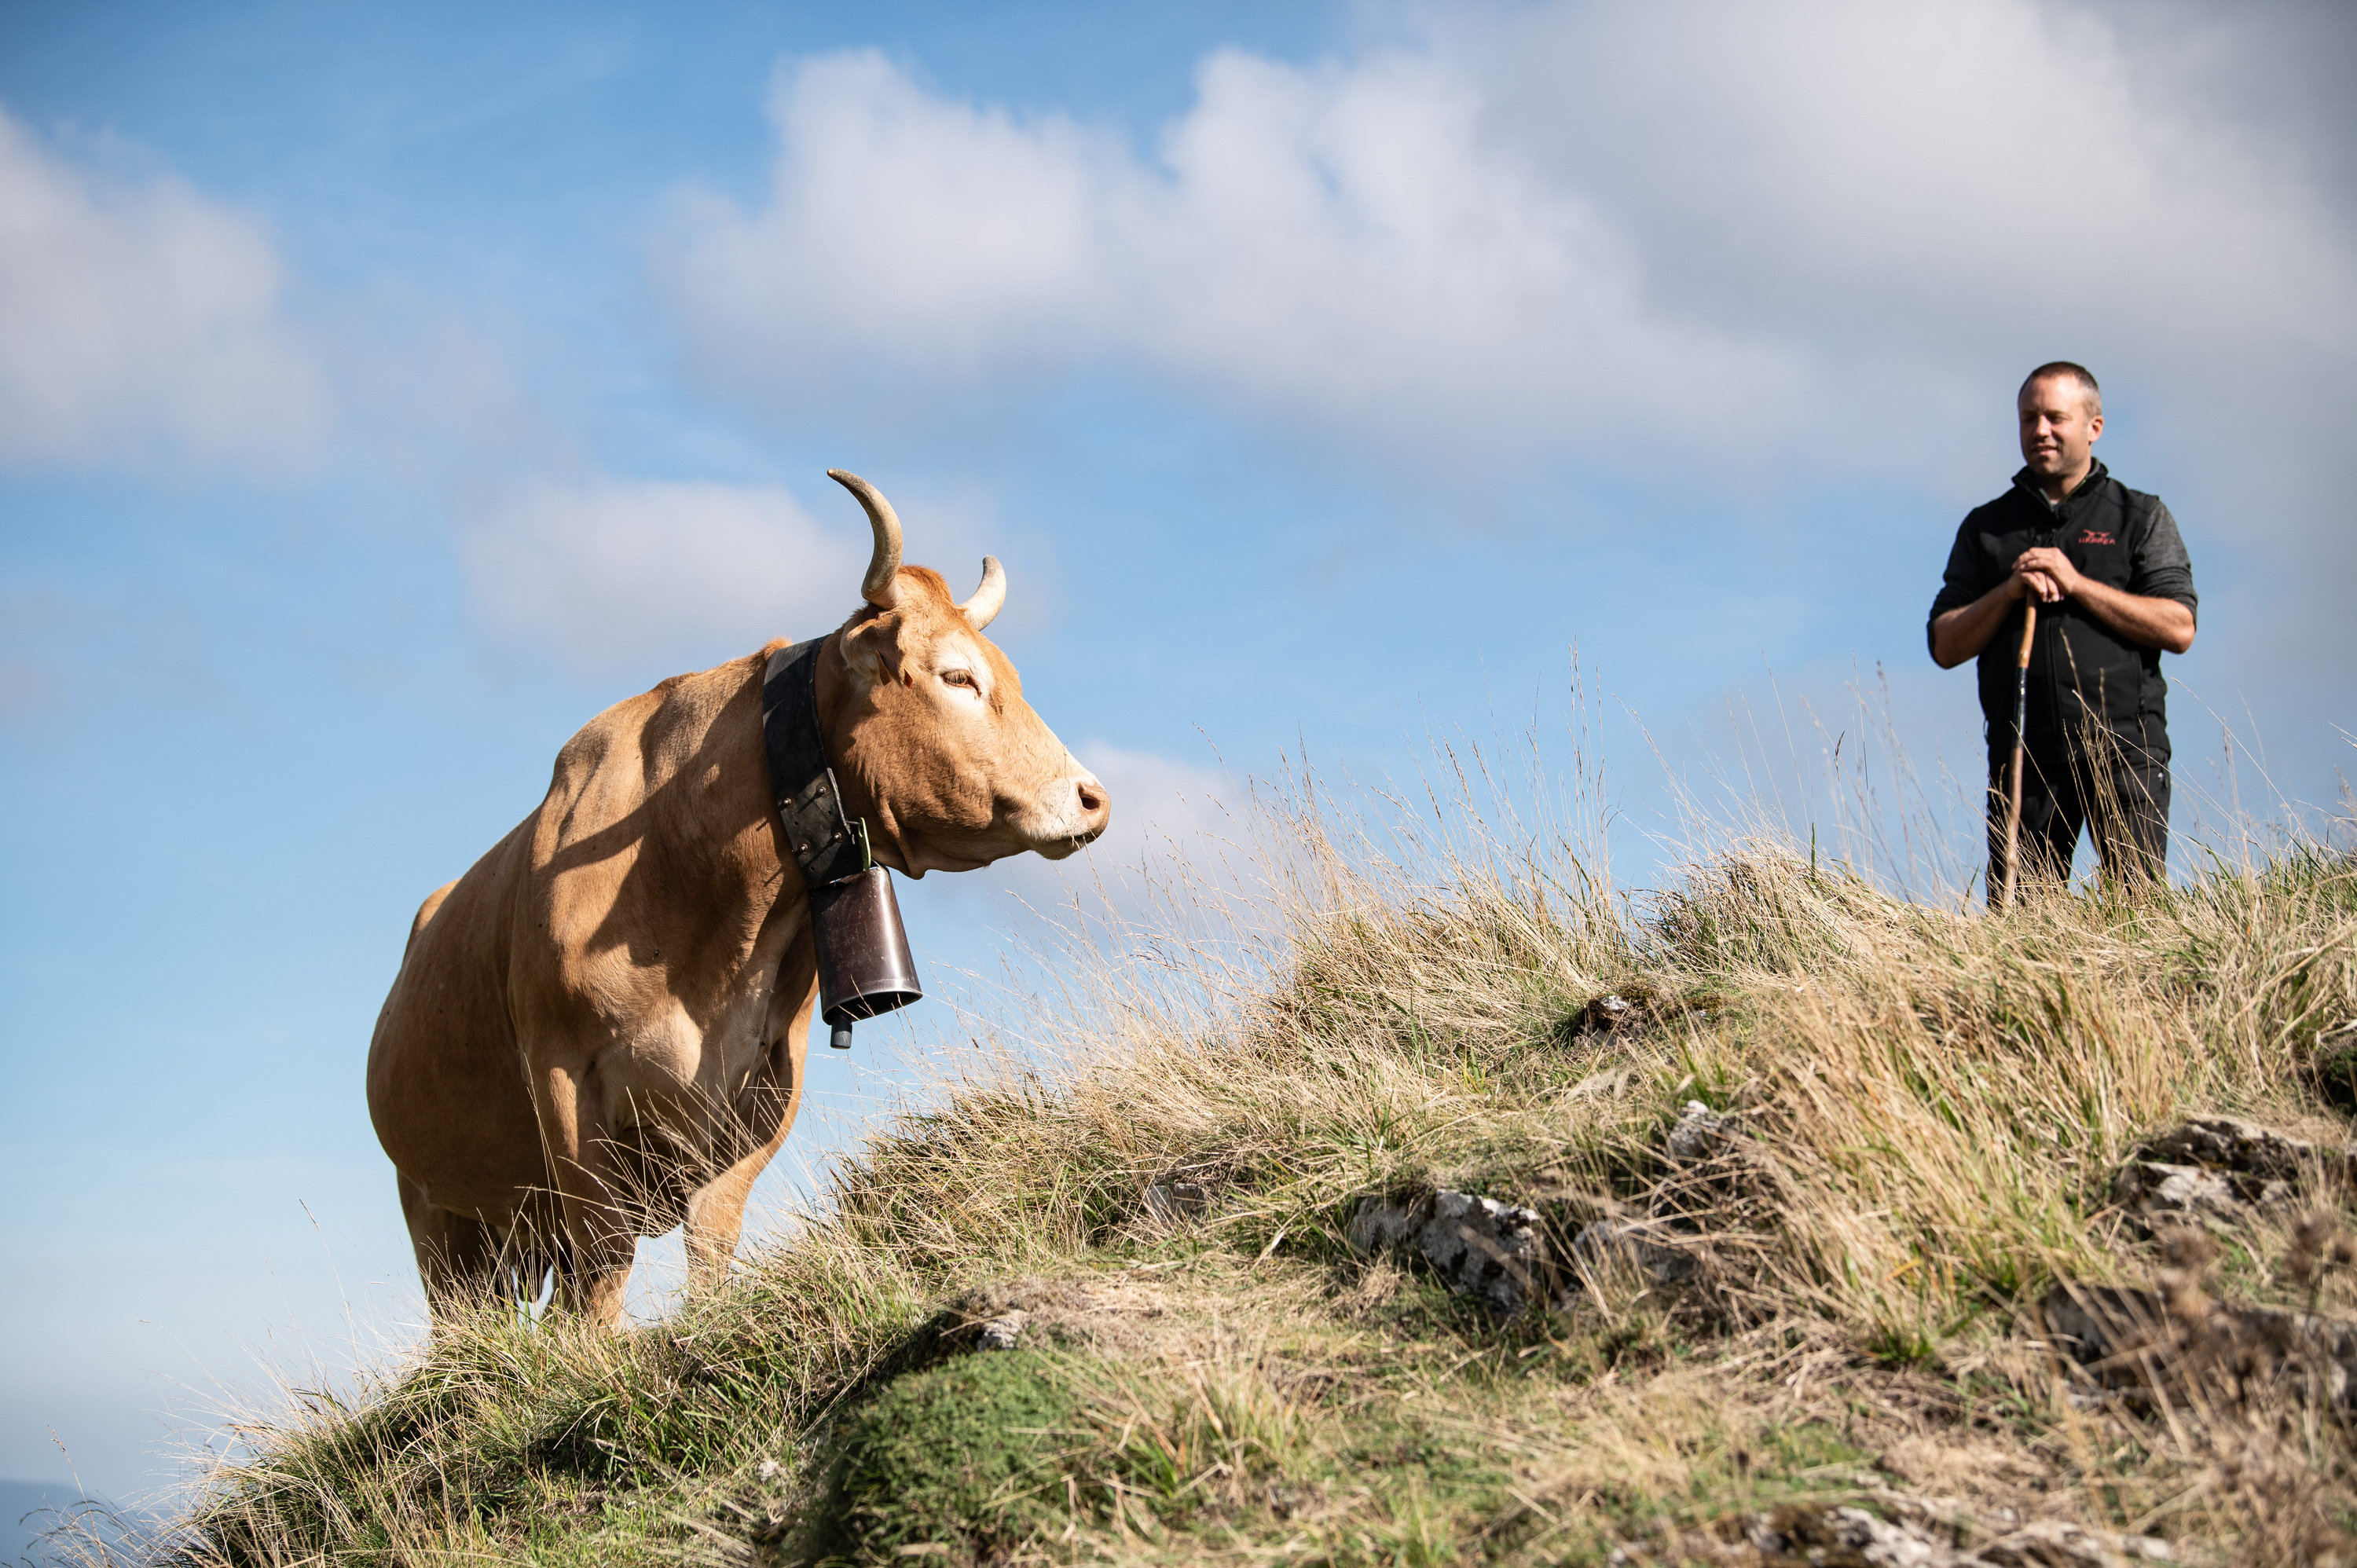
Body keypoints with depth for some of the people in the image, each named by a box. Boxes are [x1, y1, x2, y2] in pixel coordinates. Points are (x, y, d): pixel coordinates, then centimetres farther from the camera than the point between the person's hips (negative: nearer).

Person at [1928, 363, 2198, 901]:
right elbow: (1945, 647, 12)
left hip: (2122, 746, -2)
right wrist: (2009, 593, -5)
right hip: (2023, 752, 2)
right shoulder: (1985, 528, 18)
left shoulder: (2141, 517, 13)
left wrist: (2077, 584, -6)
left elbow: (2178, 628, 1)